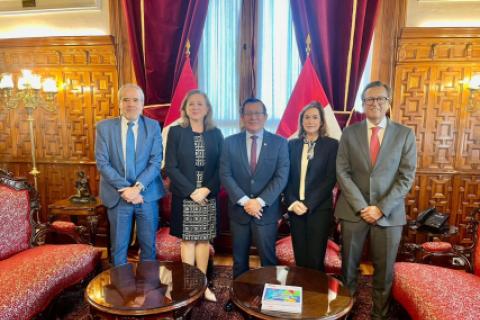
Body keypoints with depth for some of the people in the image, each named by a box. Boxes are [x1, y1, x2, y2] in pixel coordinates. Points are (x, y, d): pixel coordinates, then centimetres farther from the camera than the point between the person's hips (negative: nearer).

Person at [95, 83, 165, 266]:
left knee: (148, 245, 12)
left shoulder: (153, 126, 1)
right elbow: (102, 163, -5)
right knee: (119, 246, 11)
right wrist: (124, 188, -14)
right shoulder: (104, 127, 1)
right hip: (118, 196, 0)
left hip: (147, 195, 1)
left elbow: (156, 162, -5)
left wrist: (138, 187, -17)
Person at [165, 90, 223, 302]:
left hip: (209, 196, 2)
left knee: (204, 239, 9)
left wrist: (207, 189, -12)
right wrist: (191, 191, -14)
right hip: (184, 196, -2)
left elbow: (220, 167, 2)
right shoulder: (175, 132, -1)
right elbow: (170, 167, -7)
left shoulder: (216, 134, 5)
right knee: (187, 239, 6)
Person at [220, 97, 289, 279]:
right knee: (239, 258, 15)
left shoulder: (279, 143, -1)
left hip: (267, 211, -1)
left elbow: (281, 177, -8)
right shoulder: (230, 142, 2)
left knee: (268, 257, 9)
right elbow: (225, 175, -5)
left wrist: (260, 201, -17)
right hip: (238, 210, 2)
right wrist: (244, 201, -15)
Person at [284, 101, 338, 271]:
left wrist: (309, 204, -14)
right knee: (299, 257, 10)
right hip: (295, 208, 3)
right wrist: (293, 202, -10)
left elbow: (330, 179, -8)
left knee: (315, 259, 1)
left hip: (319, 208, -3)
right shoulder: (292, 144, 8)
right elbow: (286, 177, 5)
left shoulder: (331, 144, 0)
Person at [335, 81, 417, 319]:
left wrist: (381, 208, -11)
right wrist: (361, 207, -10)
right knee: (348, 266, 11)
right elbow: (342, 173, -2)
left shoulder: (405, 134, 2)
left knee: (384, 270, 10)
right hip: (353, 210, 1)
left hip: (389, 213, 0)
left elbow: (406, 177, -3)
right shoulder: (349, 133, 3)